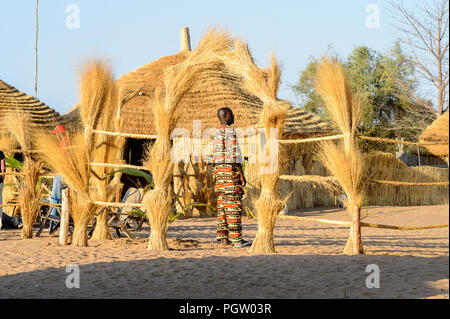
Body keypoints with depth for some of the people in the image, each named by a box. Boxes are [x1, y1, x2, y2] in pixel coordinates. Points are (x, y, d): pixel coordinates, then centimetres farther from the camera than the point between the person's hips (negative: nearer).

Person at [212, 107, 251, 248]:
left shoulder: (217, 132, 16)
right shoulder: (230, 132, -12)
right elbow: (234, 154, -17)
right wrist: (241, 175, -15)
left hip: (218, 170, 9)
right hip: (230, 169, -9)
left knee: (222, 204, 8)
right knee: (234, 205, -8)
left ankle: (223, 237, 8)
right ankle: (236, 238, -9)